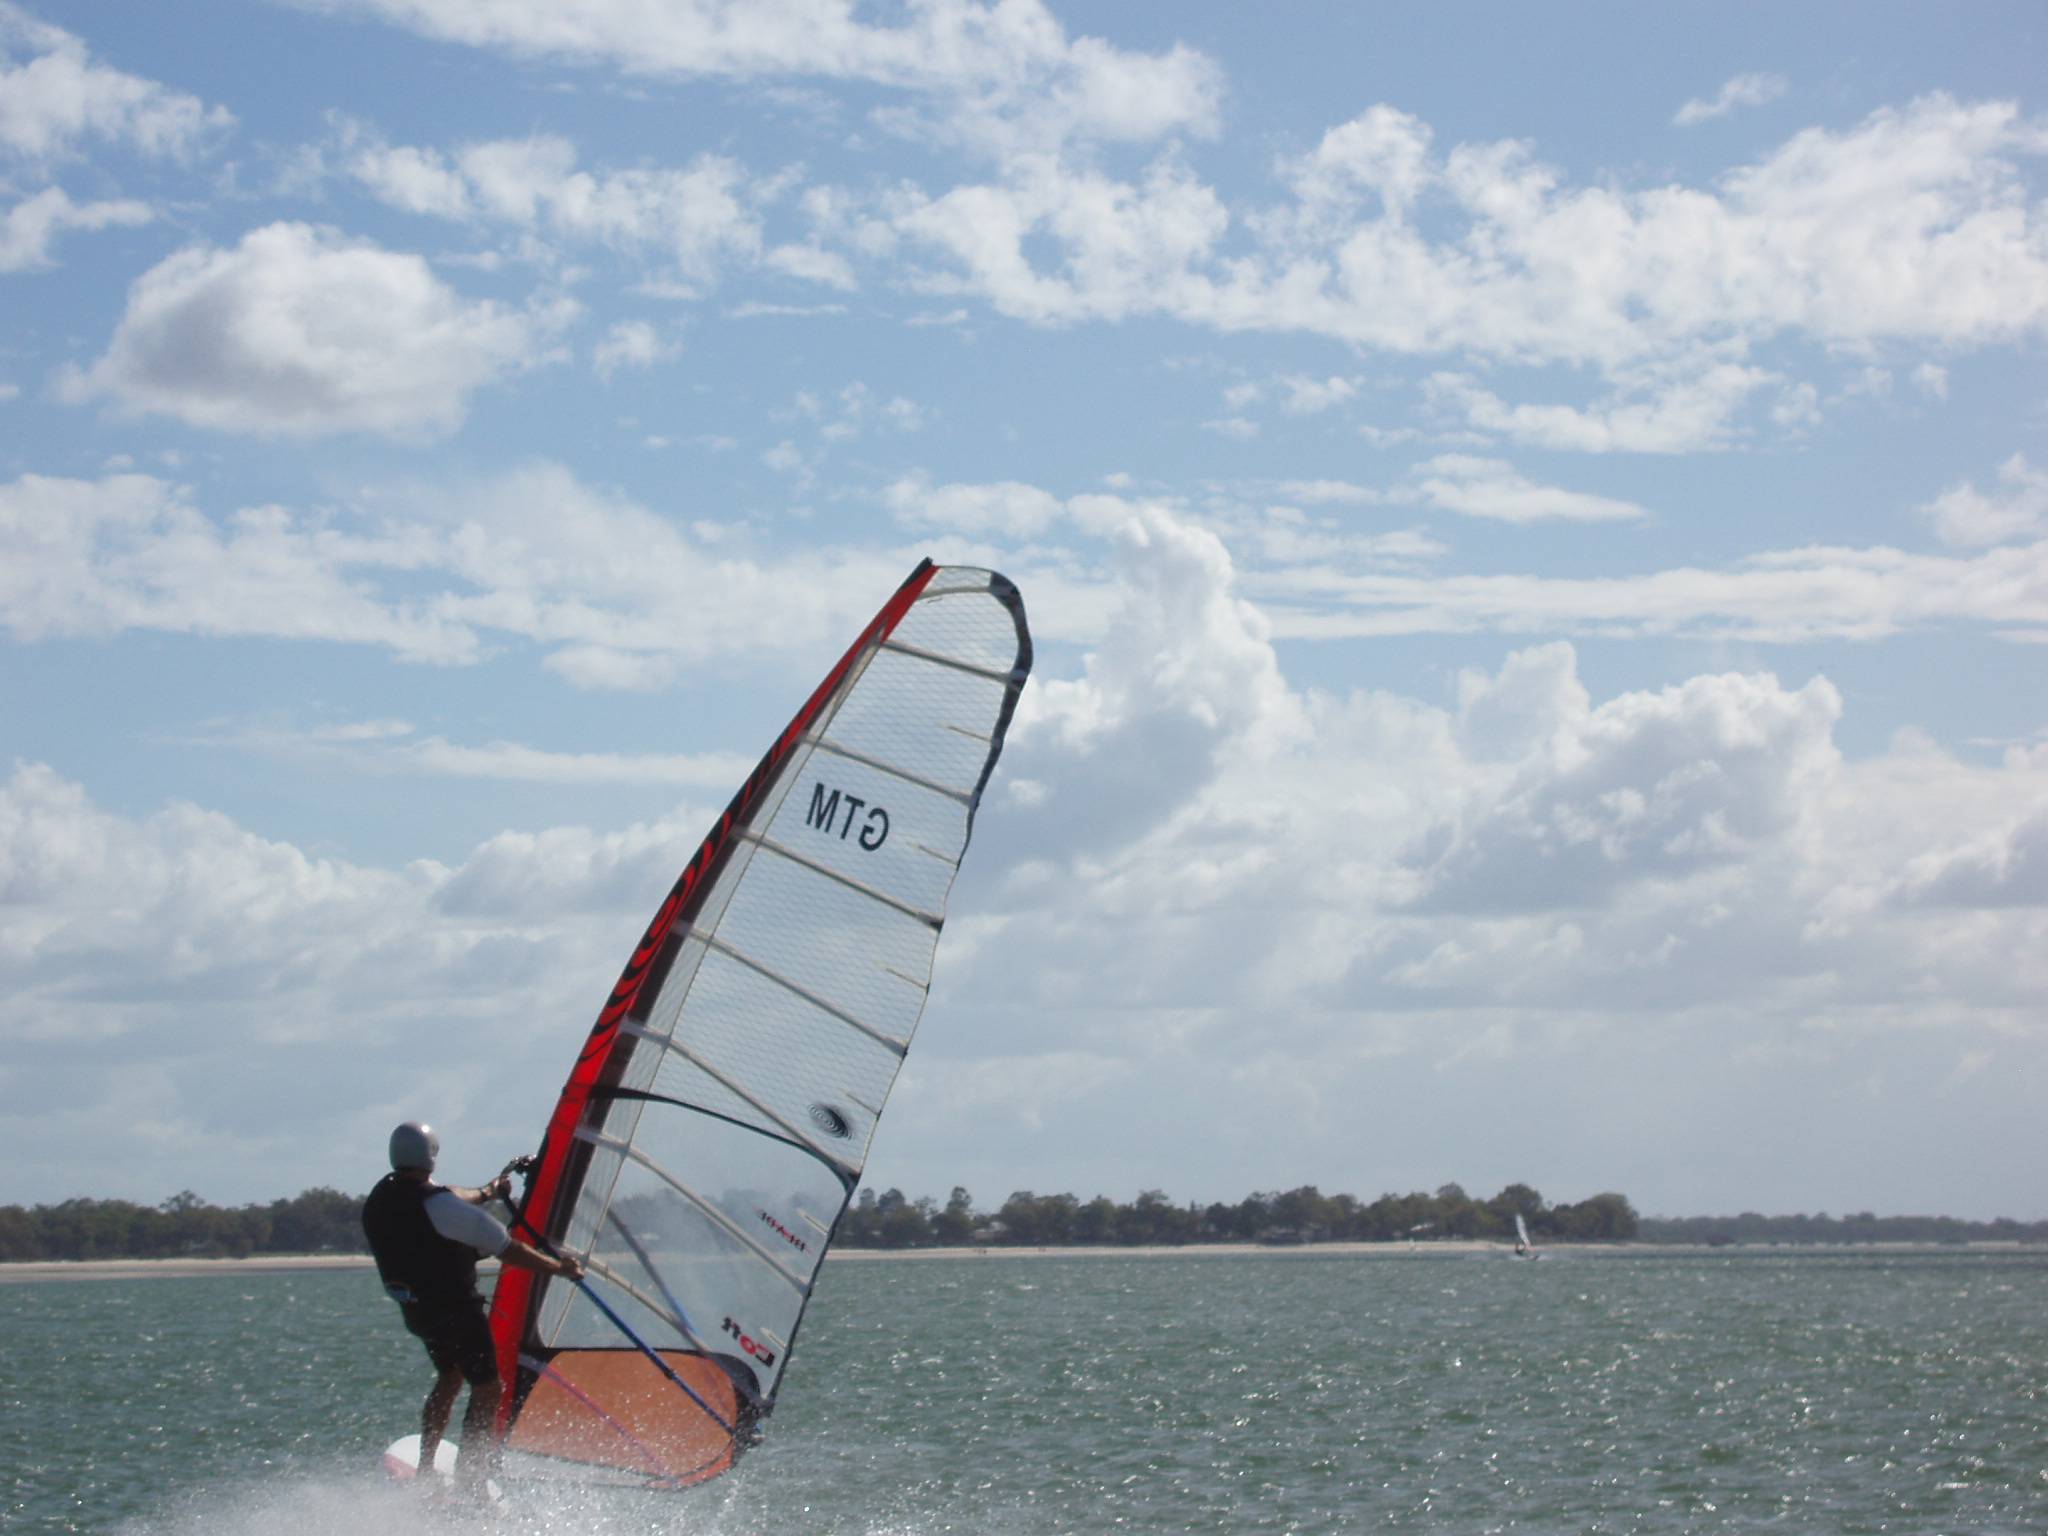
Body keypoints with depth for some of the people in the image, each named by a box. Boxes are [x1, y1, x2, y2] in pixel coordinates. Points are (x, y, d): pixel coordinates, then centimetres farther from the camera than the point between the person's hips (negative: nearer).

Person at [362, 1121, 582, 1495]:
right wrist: (560, 1268, -7)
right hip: (456, 1309, -8)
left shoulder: (380, 1198, 1)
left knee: (449, 1376, 28)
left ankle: (424, 1472, 32)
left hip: (412, 1308, 8)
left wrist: (486, 1192, 38)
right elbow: (506, 1249, -20)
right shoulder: (439, 1205, -24)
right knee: (487, 1393, 0)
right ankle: (473, 1490, -5)